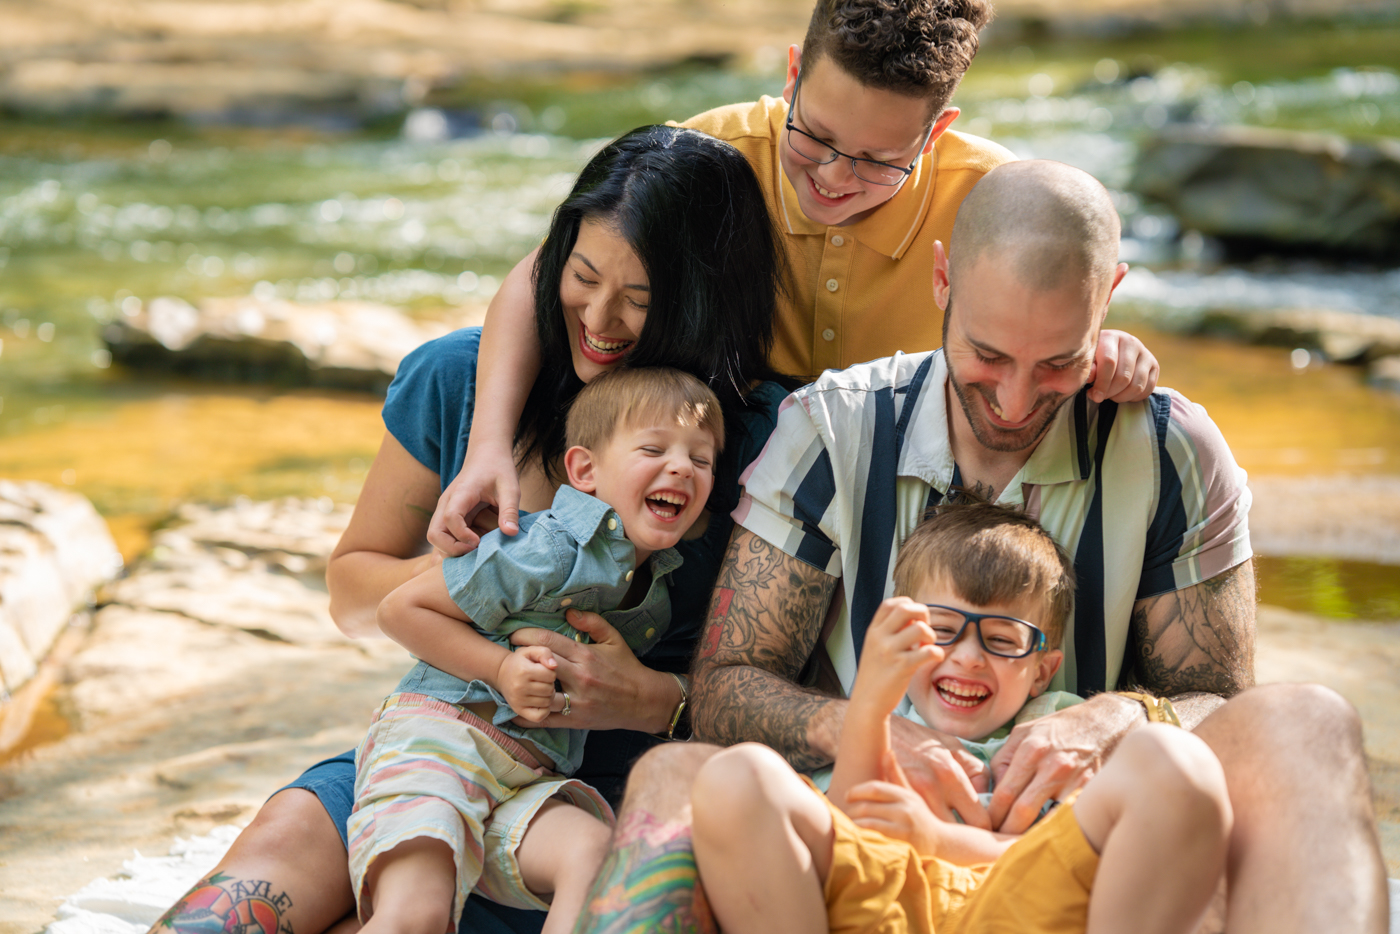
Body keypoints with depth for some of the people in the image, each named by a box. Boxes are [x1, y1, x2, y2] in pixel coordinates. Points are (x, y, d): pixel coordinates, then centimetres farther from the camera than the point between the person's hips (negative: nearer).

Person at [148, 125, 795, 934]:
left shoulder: (761, 435, -6)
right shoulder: (457, 378, 3)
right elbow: (352, 592, 13)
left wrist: (650, 702, -23)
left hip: (624, 785, -3)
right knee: (291, 834, -28)